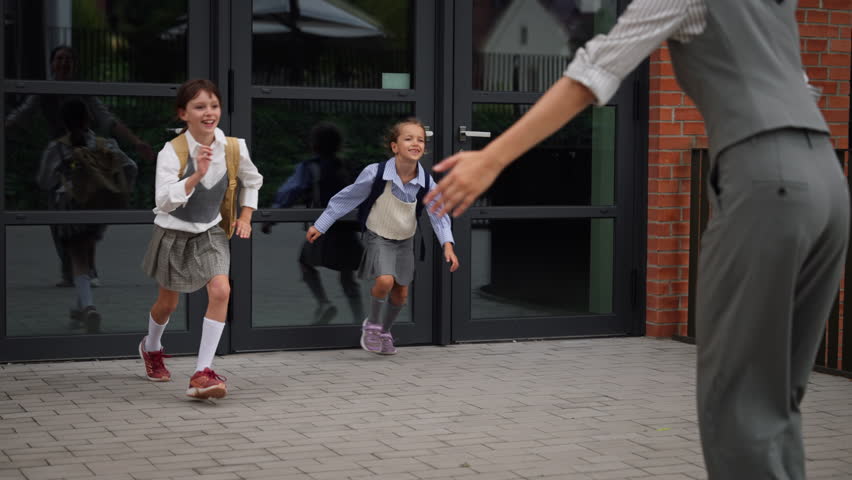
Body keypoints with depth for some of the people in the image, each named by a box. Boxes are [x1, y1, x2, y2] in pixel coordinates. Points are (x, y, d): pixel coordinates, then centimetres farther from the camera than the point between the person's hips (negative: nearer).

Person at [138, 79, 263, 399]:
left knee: (221, 290, -22)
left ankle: (202, 373, -18)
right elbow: (163, 201, -33)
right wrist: (197, 175, -43)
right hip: (174, 233, -2)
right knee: (168, 302, 14)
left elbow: (253, 181, 11)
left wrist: (245, 216, 4)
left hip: (211, 232, 2)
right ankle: (151, 348, 49)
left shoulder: (233, 148, -11)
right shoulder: (172, 152, -22)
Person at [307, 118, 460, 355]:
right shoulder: (375, 173, -24)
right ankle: (372, 325, 1)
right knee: (385, 280, -25)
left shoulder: (426, 182, -16)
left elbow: (438, 214, -8)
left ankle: (384, 332, 36)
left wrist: (448, 245, -23)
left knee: (401, 293, 10)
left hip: (405, 240, 4)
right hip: (378, 237, -4)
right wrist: (320, 226, -7)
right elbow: (346, 198, -12)